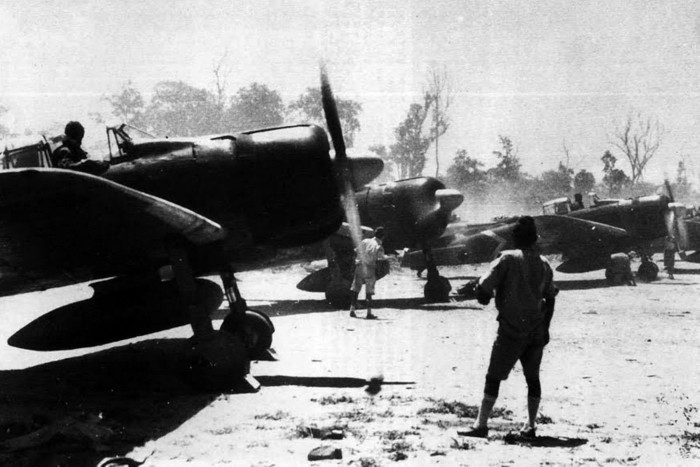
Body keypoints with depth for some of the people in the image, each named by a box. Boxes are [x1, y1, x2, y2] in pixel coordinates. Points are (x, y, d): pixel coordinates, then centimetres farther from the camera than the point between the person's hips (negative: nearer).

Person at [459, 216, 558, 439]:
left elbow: (483, 287, -15)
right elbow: (550, 298, 13)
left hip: (511, 329, -4)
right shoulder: (544, 264, 7)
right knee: (533, 377, 14)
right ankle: (530, 426, 15)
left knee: (494, 376, -1)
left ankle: (481, 424, -5)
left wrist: (484, 296, 7)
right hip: (536, 330, 5)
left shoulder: (508, 258, -8)